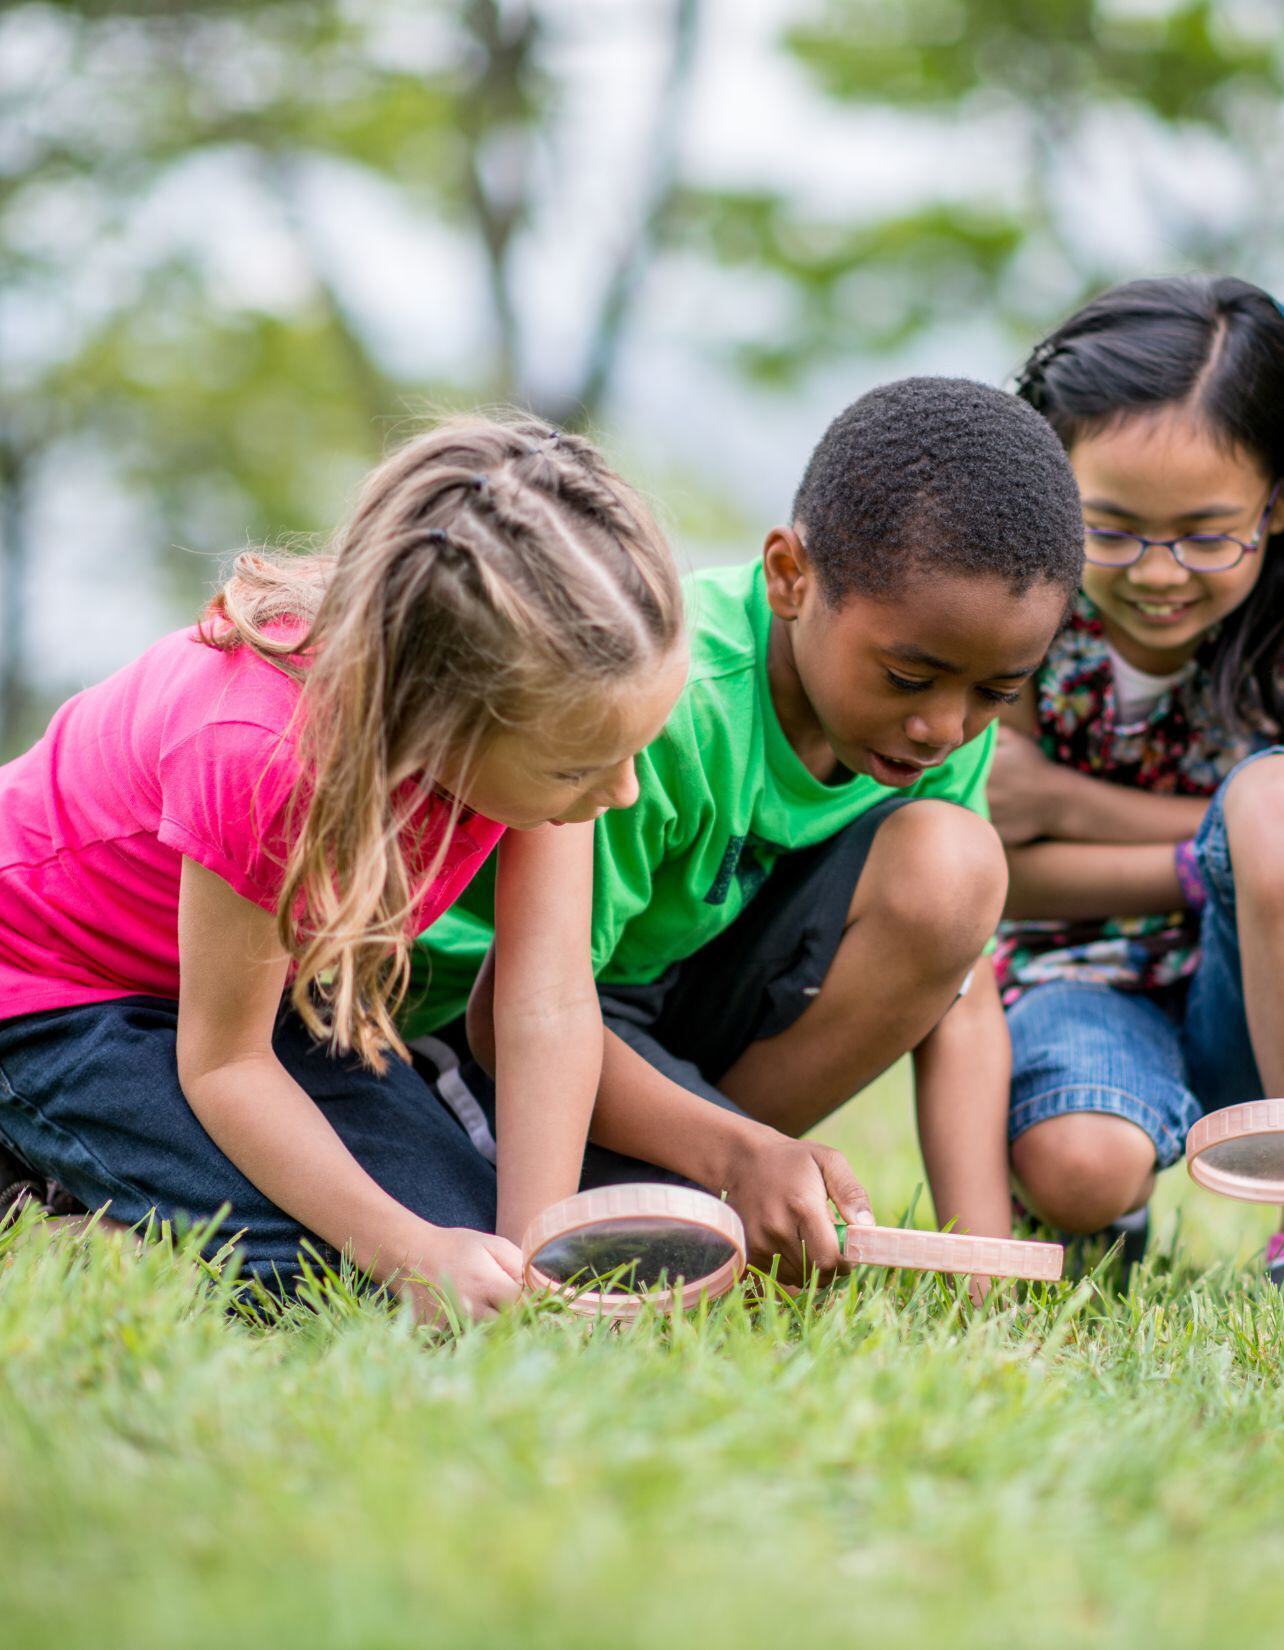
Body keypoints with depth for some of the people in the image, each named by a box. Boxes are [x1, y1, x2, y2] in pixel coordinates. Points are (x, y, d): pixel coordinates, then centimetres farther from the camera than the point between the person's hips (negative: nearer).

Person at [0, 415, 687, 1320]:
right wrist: (409, 1250, -35)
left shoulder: (547, 709, -23)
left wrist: (537, 1254, -29)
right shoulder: (258, 754, -41)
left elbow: (552, 1007, -21)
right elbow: (225, 1059, -27)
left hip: (283, 967, 7)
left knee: (475, 1233, -5)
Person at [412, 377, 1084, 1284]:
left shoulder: (947, 705, -12)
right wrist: (740, 1154, -39)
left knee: (949, 861, -21)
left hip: (708, 988, 6)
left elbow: (961, 997, -10)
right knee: (778, 1259, -29)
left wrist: (981, 1251, -23)